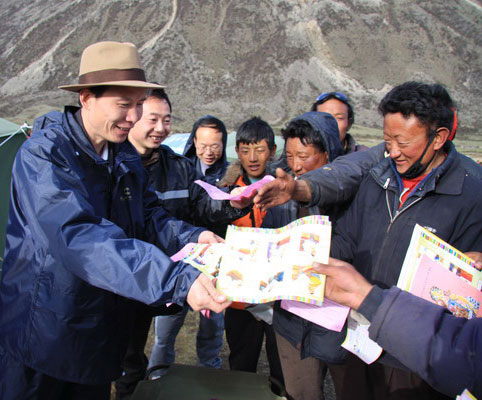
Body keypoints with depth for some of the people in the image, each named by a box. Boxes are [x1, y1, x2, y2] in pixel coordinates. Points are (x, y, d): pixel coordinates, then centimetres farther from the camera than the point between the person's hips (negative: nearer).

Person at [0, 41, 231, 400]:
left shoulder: (127, 156, 2)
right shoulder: (43, 155, -22)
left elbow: (147, 216, 4)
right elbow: (78, 237, -35)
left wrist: (192, 236, -18)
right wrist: (177, 280, -45)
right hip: (43, 333, -6)